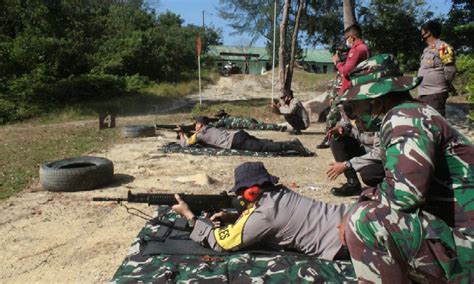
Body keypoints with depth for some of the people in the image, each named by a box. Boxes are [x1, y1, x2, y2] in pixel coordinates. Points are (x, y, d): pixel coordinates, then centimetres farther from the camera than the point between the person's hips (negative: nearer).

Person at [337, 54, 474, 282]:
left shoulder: (405, 117, -18)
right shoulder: (409, 114, 12)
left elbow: (403, 191, -31)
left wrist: (356, 214, -16)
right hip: (453, 229, 10)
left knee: (366, 221, -28)